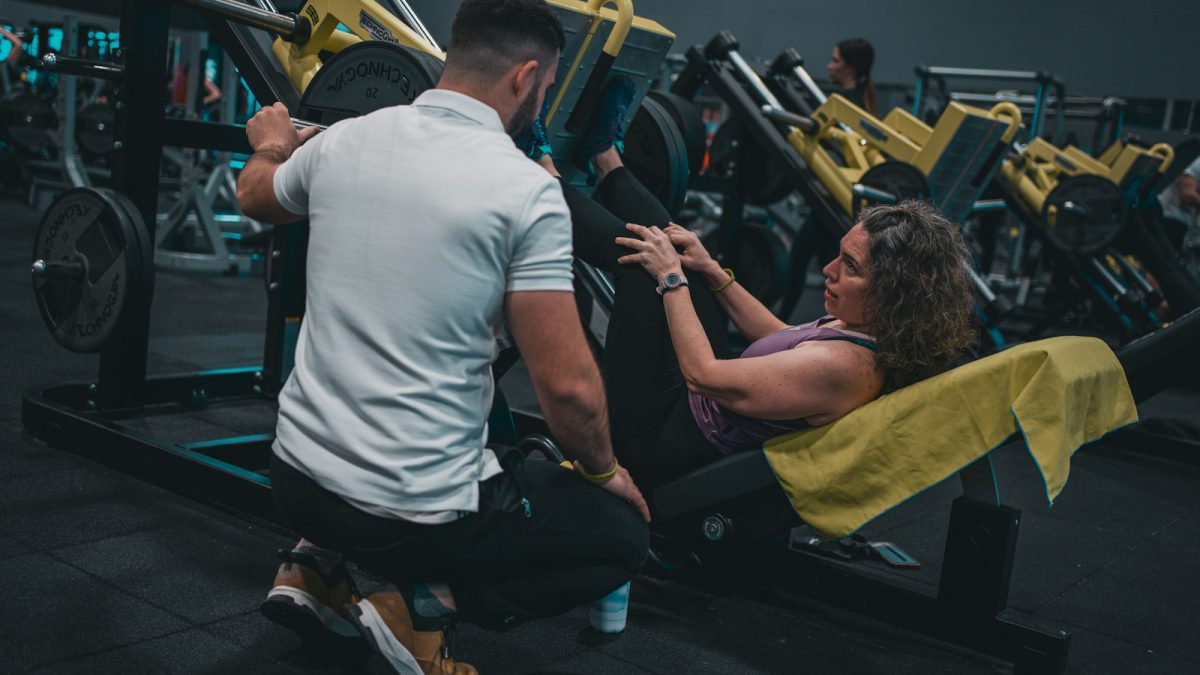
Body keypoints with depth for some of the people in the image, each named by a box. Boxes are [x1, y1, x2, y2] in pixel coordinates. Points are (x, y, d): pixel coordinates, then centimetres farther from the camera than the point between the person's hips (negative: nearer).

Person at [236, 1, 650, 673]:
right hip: (417, 509, -6)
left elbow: (256, 197, 24)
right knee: (622, 533, 16)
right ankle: (431, 605, -2)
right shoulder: (527, 190, -16)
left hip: (296, 475, 7)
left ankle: (319, 565, 20)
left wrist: (271, 145, 47)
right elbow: (567, 385, -17)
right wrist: (604, 470, 3)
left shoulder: (344, 140, 0)